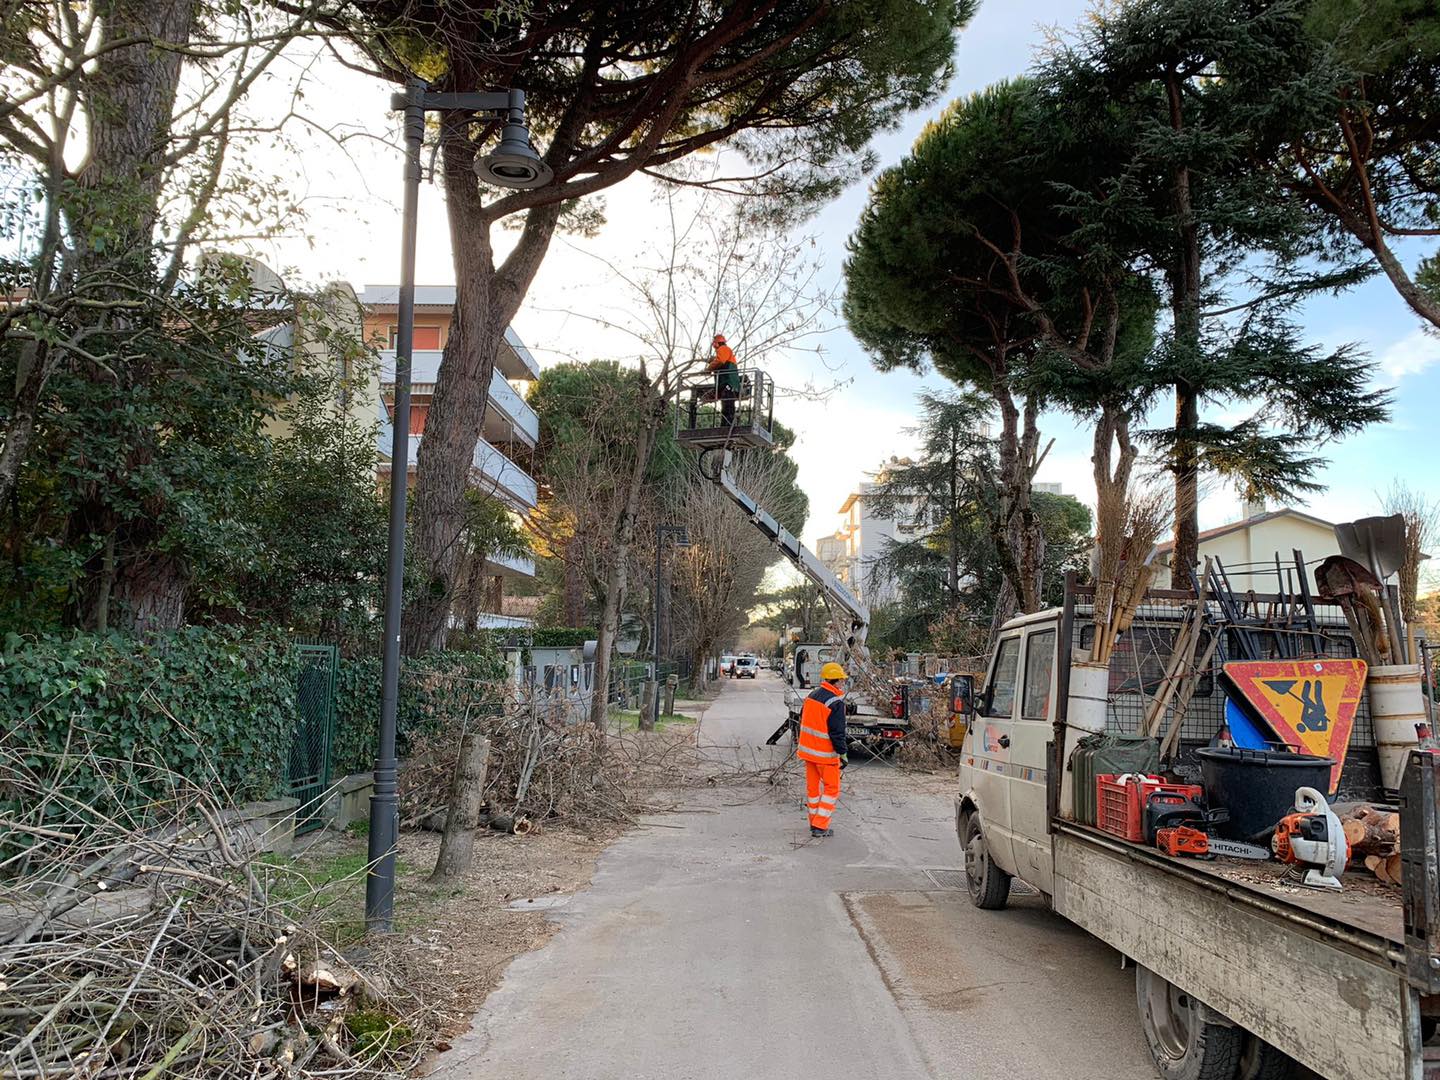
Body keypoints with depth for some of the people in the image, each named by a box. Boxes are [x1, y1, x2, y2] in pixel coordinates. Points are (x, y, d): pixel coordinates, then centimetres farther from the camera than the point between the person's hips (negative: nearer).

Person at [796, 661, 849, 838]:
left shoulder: (812, 695, 7)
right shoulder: (836, 701, -18)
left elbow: (802, 721, 16)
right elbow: (837, 732, -20)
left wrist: (798, 742, 25)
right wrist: (843, 753, -14)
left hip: (807, 749, 8)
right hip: (825, 753, -8)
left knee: (812, 786, 15)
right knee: (831, 788, 4)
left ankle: (814, 822, 24)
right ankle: (820, 826, 1)